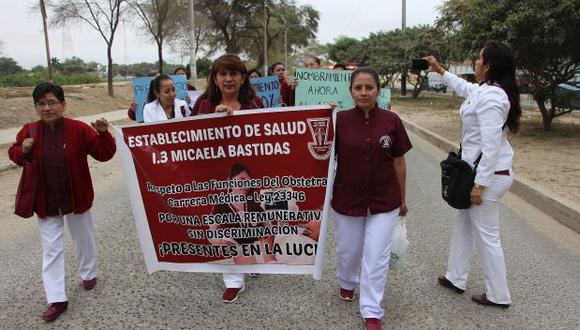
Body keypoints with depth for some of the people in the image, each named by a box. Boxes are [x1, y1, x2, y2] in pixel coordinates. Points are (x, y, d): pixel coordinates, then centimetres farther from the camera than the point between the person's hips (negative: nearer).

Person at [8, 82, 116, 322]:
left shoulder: (79, 129, -14)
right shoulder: (29, 131, -6)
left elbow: (104, 154, -12)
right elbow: (14, 155, 9)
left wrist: (103, 134, -29)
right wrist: (23, 150, -13)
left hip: (76, 198, -1)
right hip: (45, 202, 2)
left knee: (83, 239, 19)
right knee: (51, 249, 6)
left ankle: (88, 274, 45)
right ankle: (57, 299, 15)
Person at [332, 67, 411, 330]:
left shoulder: (391, 121, -7)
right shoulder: (339, 120, -9)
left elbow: (399, 162, 1)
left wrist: (402, 199, 8)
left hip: (384, 201, 0)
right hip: (347, 199, 1)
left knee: (376, 256, 4)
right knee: (348, 250, 18)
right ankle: (347, 283, 50)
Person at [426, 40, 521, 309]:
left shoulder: (490, 98, -23)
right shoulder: (485, 90, 7)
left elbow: (491, 146, -26)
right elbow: (465, 88, 31)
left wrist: (479, 184, -23)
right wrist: (440, 70, 40)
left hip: (489, 174, -10)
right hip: (479, 168, 10)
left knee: (486, 236, 3)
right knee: (463, 224, 20)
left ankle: (499, 296, 20)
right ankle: (456, 278, 35)